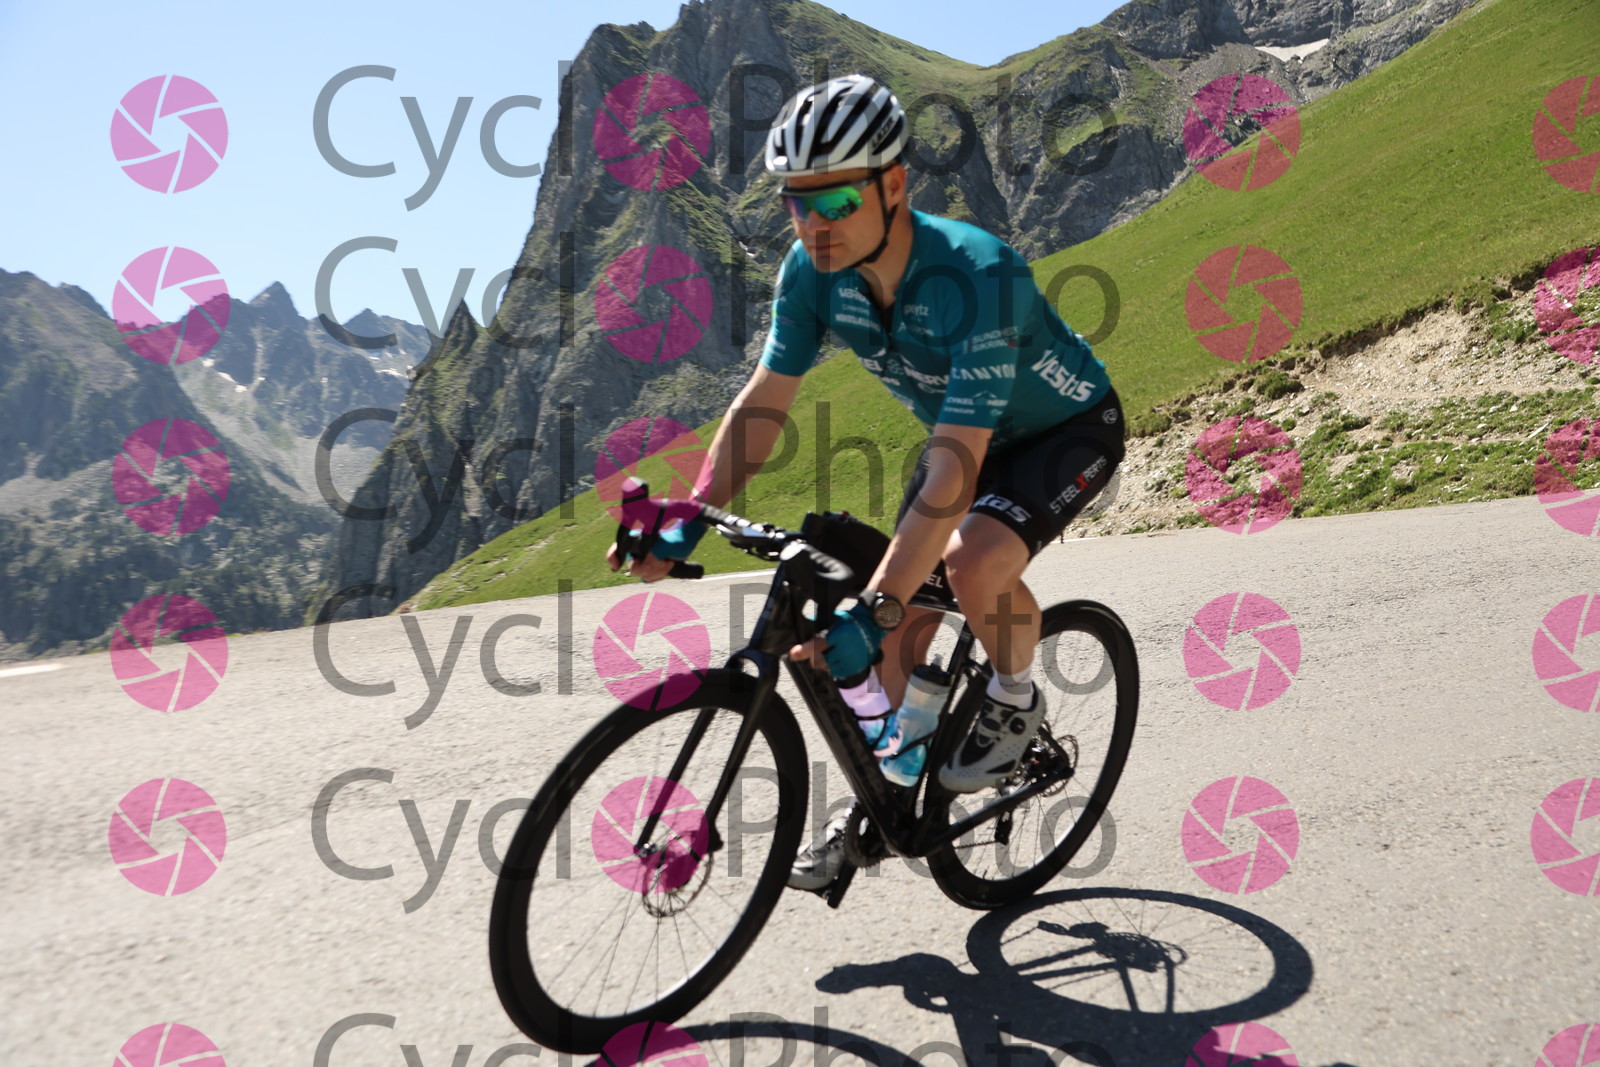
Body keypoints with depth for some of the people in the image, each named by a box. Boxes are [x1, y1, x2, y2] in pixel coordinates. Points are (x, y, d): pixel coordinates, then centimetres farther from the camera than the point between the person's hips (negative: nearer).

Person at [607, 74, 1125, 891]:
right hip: (965, 431, 6)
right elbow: (762, 404, -13)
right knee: (906, 621, 2)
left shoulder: (975, 278, -39)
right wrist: (685, 526, -24)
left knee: (975, 562, -33)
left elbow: (954, 469, -43)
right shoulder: (812, 271, -20)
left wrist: (868, 612, -48)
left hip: (1069, 429, -5)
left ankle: (1016, 704, -1)